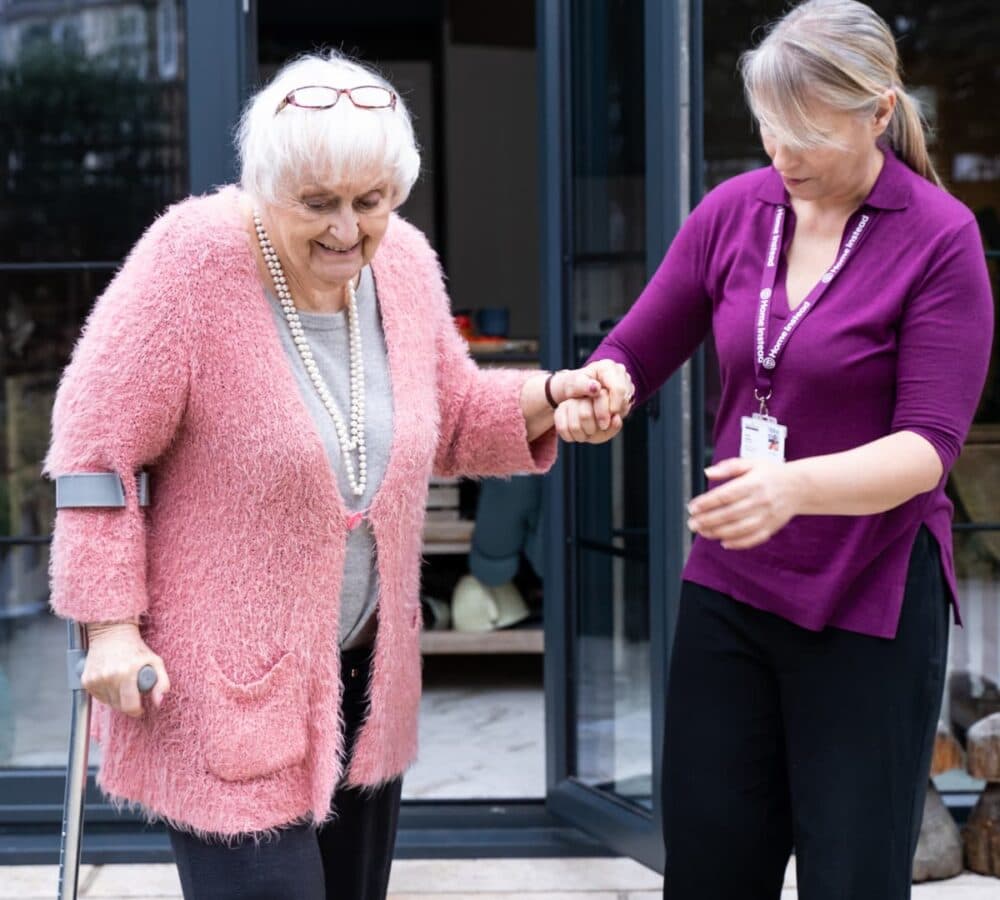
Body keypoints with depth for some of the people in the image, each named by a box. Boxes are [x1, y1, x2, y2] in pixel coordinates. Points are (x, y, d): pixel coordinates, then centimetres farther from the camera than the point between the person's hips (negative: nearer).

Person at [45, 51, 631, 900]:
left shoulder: (404, 263, 0)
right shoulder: (192, 258, -18)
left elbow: (453, 421, 15)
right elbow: (97, 445, -13)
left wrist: (550, 395, -4)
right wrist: (111, 625, -15)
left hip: (366, 672, 6)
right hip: (223, 682, -6)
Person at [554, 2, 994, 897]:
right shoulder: (734, 211, 2)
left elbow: (928, 446, -17)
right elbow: (636, 352, 9)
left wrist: (794, 487, -35)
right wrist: (592, 392, -15)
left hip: (868, 607, -4)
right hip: (729, 590, 4)